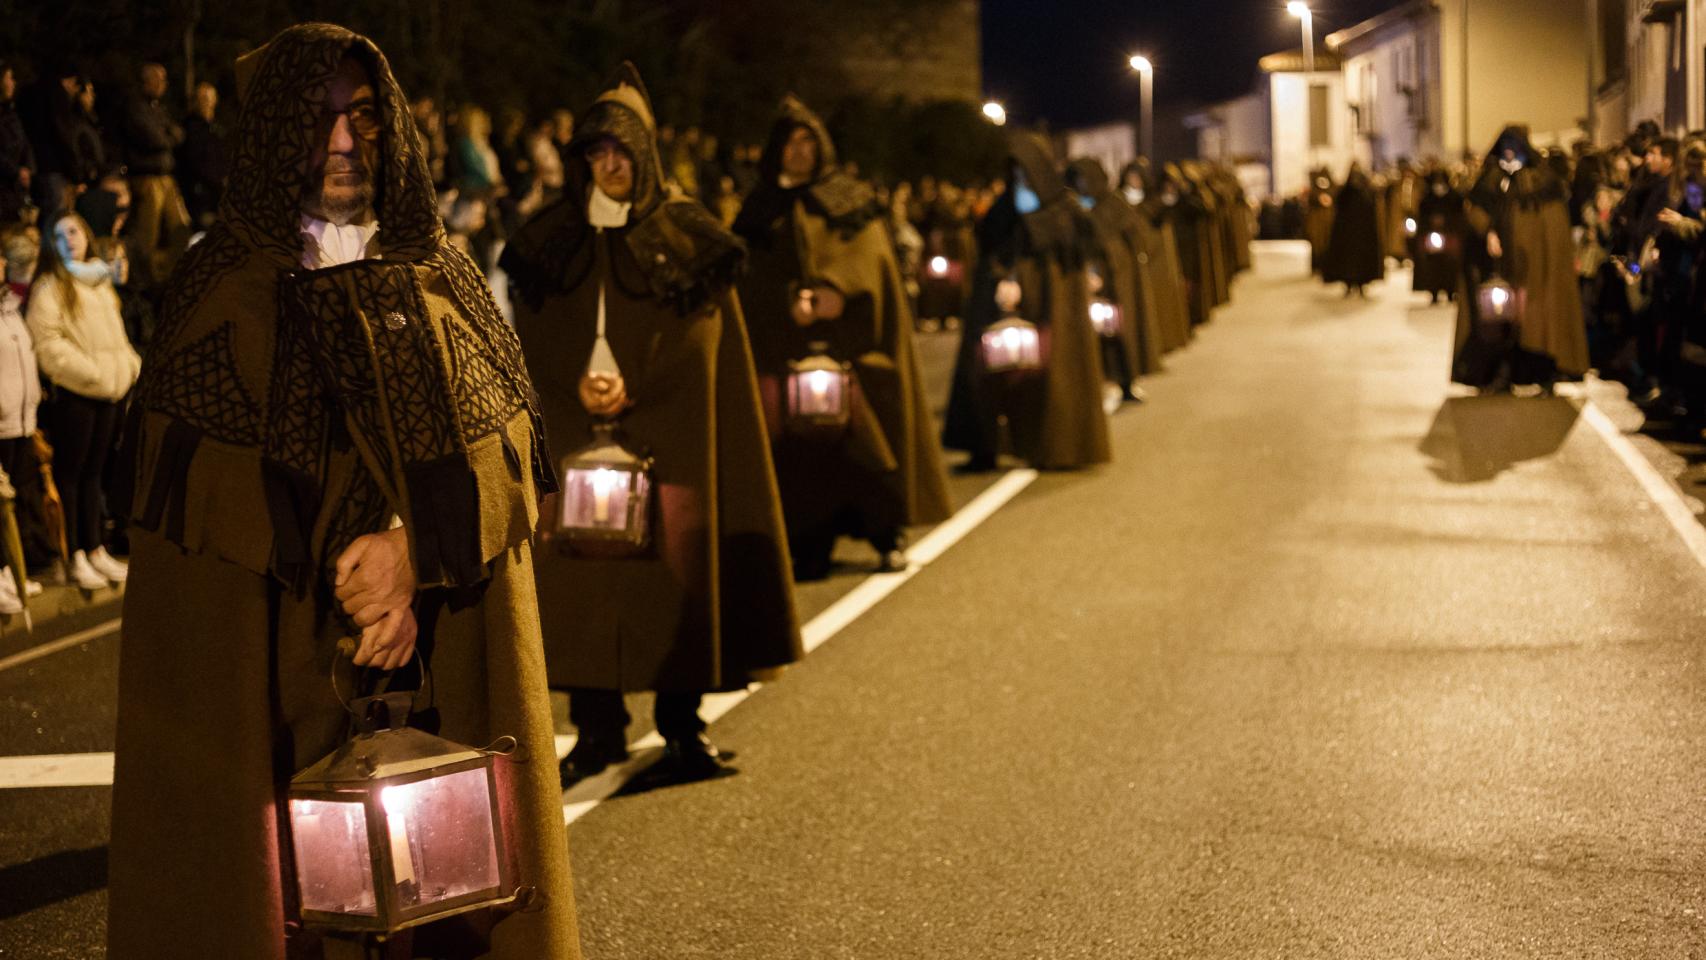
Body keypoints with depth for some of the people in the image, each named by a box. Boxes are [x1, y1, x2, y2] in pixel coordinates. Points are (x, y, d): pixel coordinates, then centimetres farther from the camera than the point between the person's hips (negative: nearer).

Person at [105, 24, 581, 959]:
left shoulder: (441, 275, 10)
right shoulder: (221, 287, 1)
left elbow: (504, 435, 0)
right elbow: (196, 479, -7)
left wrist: (412, 543, -17)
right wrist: (349, 575, -15)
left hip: (451, 655, 3)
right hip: (281, 659, -3)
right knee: (298, 878, -4)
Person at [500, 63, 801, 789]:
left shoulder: (683, 232, 4)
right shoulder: (554, 237, 11)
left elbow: (698, 332, -3)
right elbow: (533, 334, 6)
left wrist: (632, 389, -16)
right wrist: (577, 386, -13)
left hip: (665, 430, -2)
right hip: (572, 425, 2)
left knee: (669, 563, -4)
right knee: (579, 565, -2)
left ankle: (681, 721, 6)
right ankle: (596, 725, 6)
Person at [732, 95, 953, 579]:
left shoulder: (852, 198, 12)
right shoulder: (760, 209, 12)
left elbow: (869, 251, -4)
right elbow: (751, 272, 0)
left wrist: (836, 287, -24)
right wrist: (791, 300, -20)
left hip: (850, 338, 0)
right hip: (788, 345, 0)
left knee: (865, 425, -4)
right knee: (802, 437, -5)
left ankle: (886, 531, 3)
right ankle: (808, 542, -3)